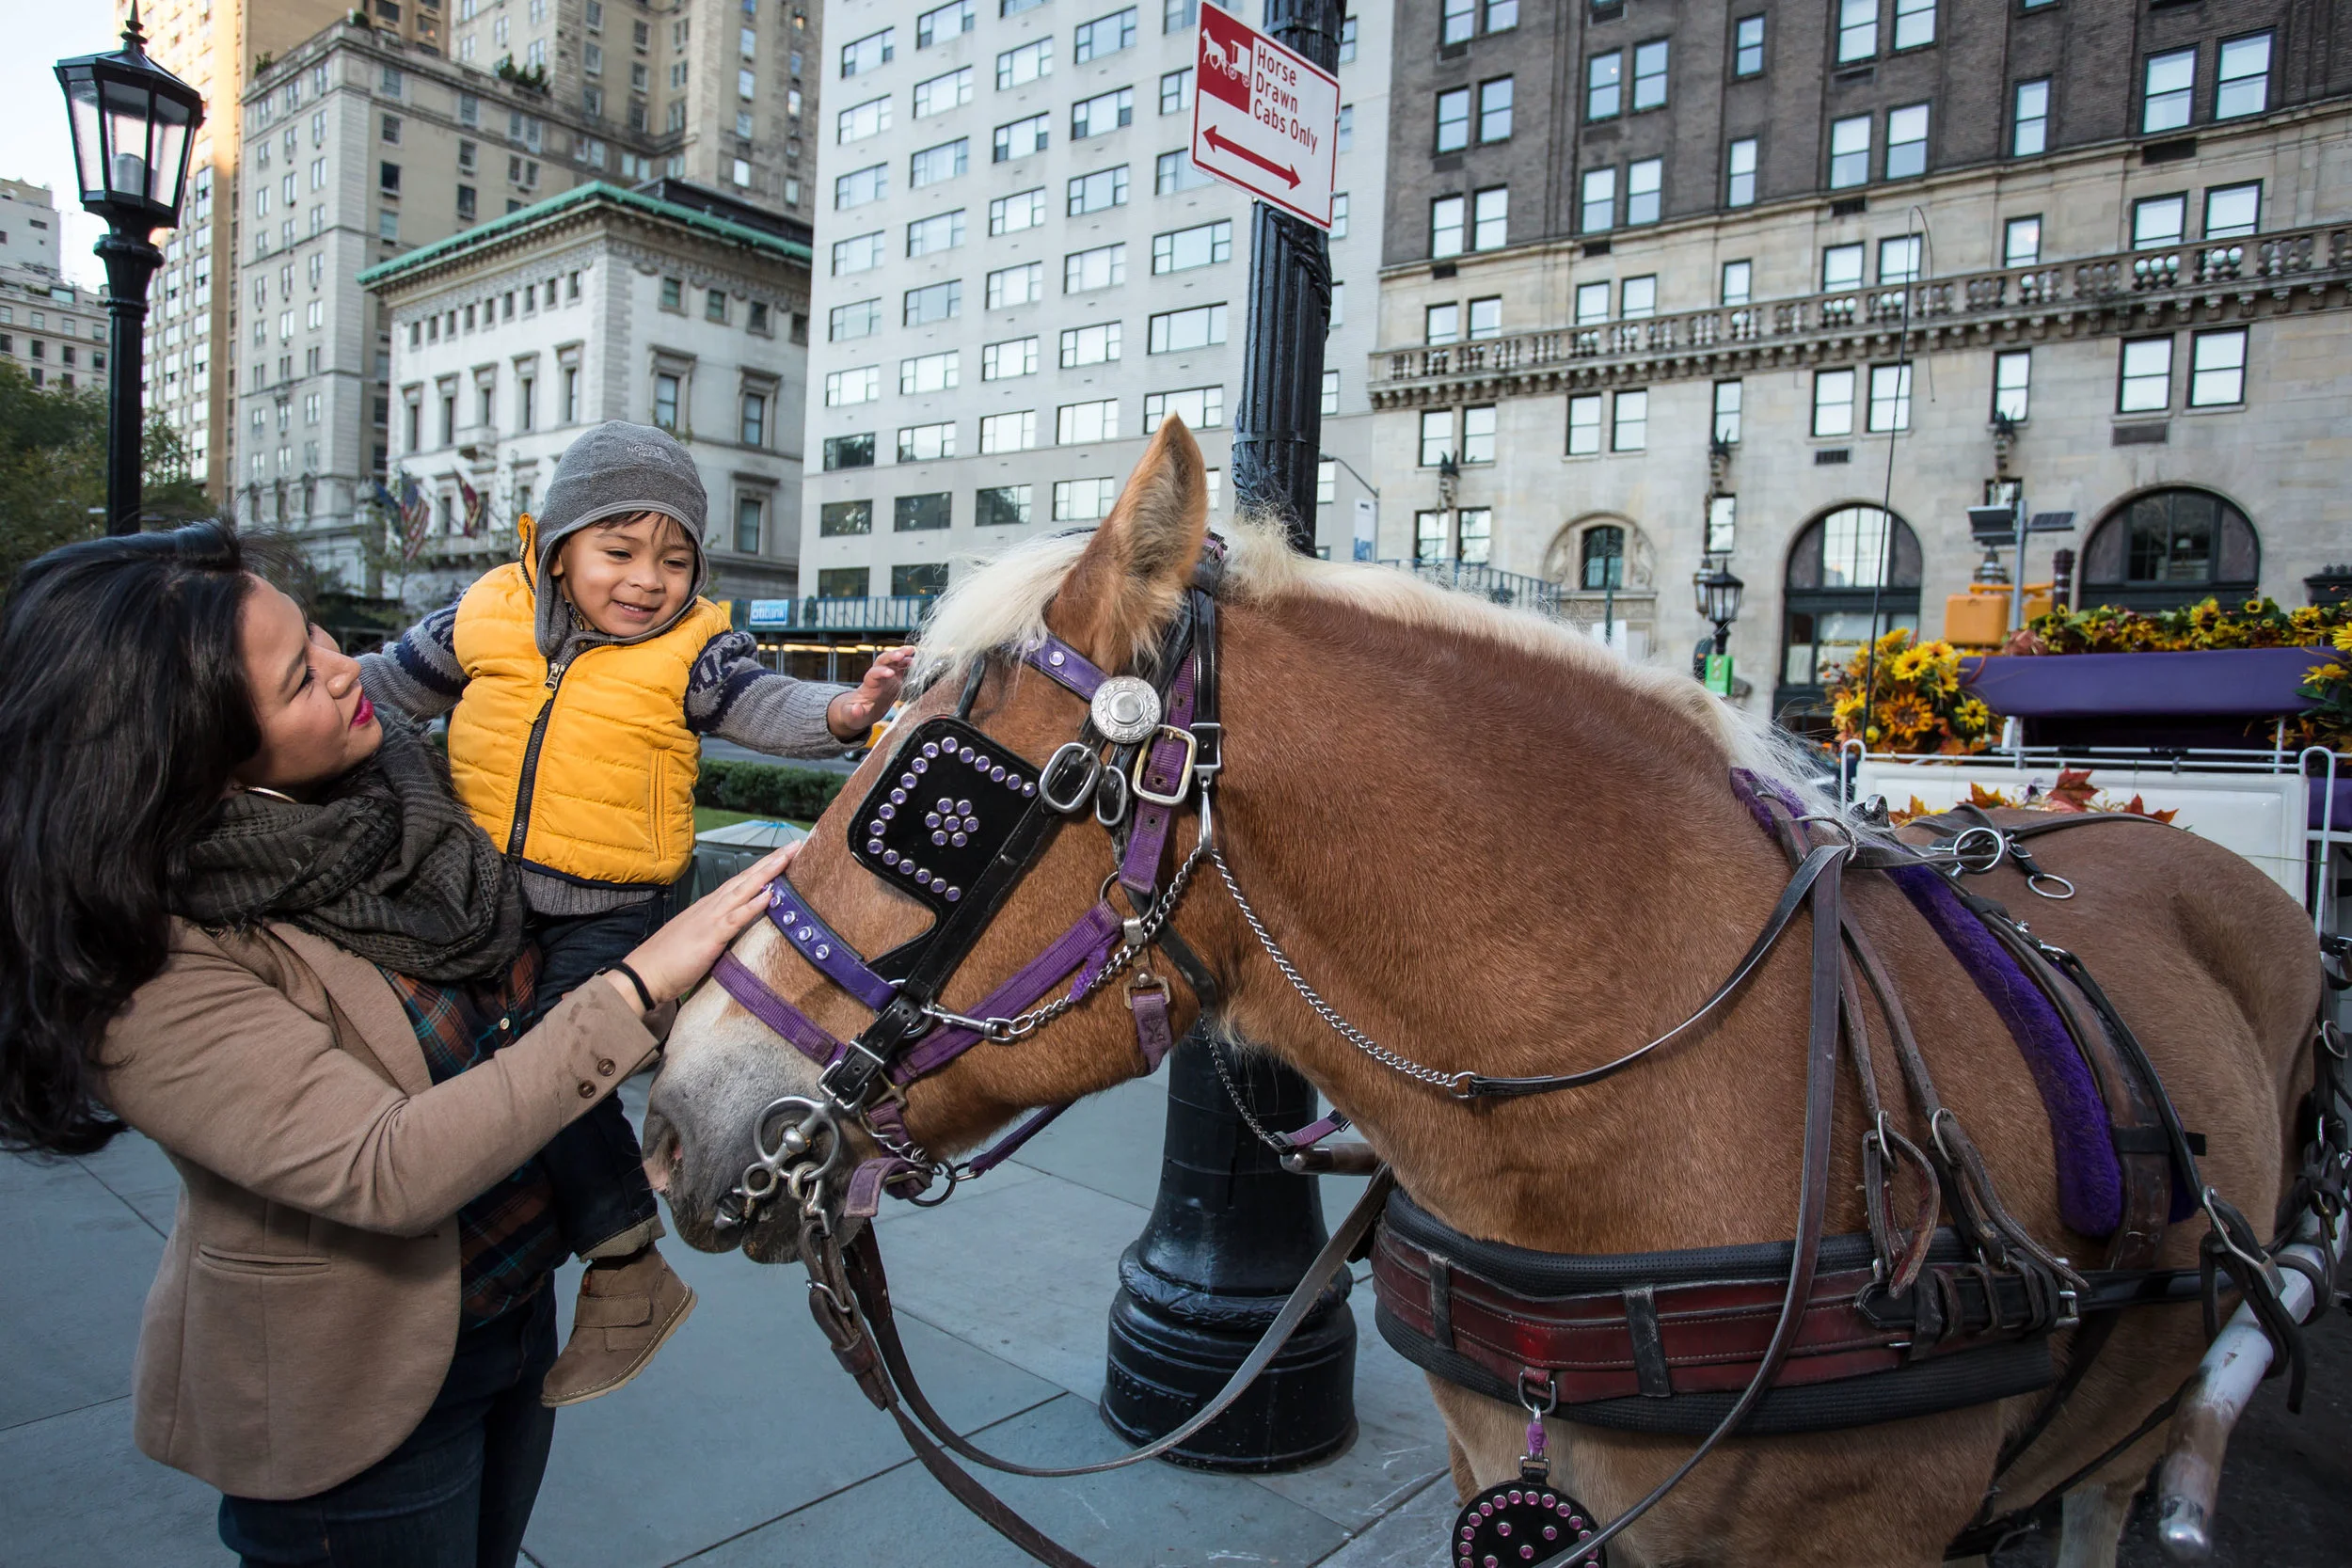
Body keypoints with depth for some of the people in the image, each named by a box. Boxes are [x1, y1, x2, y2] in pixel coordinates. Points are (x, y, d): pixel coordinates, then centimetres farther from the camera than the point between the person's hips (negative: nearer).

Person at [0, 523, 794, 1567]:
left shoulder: (401, 779, -9)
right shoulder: (152, 972, -29)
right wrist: (636, 990, -35)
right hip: (351, 1401, -6)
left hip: (516, 1309, 7)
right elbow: (388, 1173, -35)